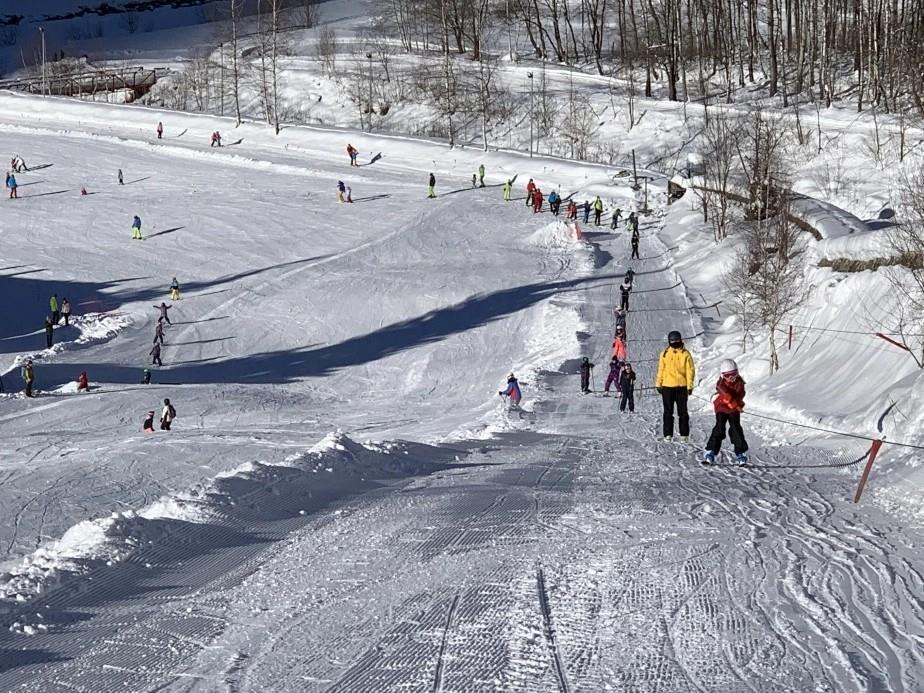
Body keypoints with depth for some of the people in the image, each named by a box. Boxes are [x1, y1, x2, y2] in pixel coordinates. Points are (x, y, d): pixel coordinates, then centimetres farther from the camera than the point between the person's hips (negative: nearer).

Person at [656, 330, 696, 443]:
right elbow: (661, 370, 8)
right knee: (668, 411, 5)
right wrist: (659, 384, 5)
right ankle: (668, 434, 9)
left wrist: (689, 386, -7)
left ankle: (684, 434, 8)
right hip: (667, 386, 2)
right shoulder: (664, 354, 3)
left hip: (682, 386, -2)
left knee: (682, 411, 3)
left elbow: (690, 371, -2)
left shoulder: (685, 354, -2)